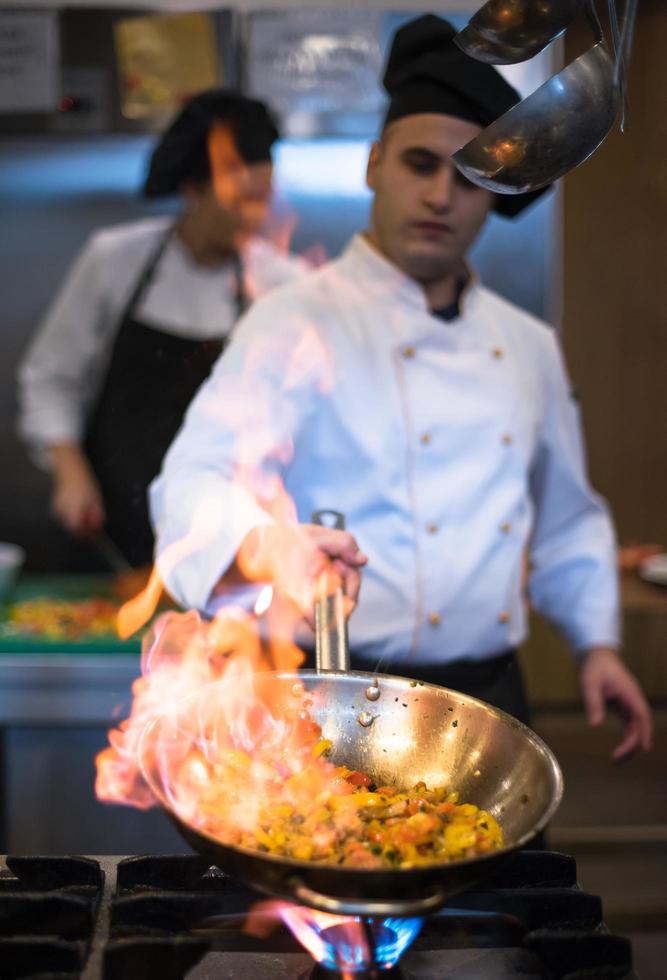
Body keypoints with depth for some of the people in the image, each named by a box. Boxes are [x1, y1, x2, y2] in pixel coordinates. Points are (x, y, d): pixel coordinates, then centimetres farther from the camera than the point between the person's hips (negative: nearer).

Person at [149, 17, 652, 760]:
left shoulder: (529, 347, 11)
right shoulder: (298, 323, -9)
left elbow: (564, 519, 21)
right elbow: (197, 482, -22)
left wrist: (595, 640, 9)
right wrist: (267, 549, -43)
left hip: (490, 694, 6)